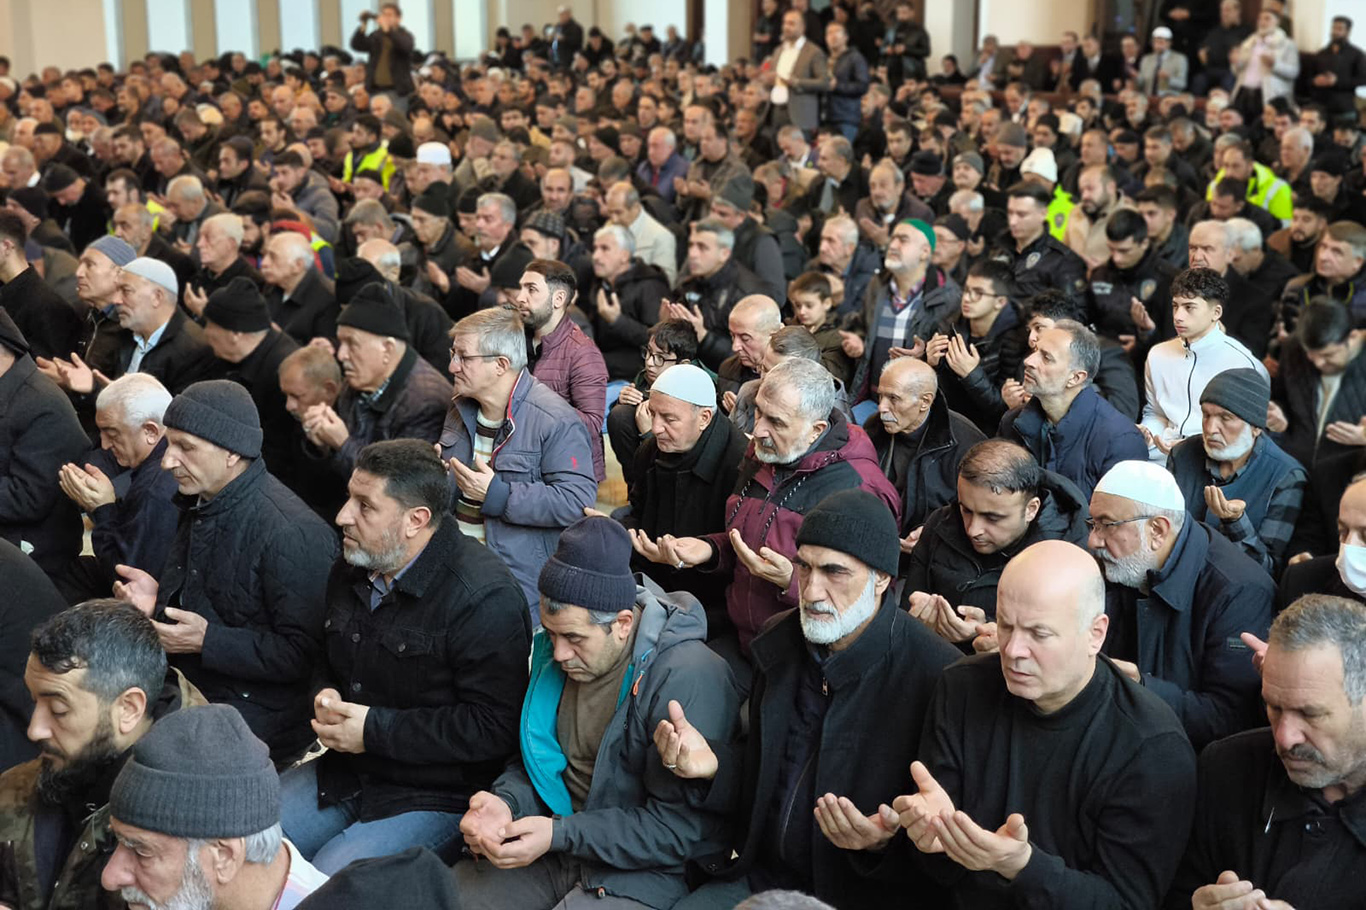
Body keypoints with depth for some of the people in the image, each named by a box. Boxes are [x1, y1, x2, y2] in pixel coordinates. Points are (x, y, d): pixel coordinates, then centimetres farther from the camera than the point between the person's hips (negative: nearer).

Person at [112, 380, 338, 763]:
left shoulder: (291, 533, -22)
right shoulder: (201, 504, 10)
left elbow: (305, 653, -23)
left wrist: (207, 642, -23)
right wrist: (158, 598, 7)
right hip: (190, 688, 9)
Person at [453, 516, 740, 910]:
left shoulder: (687, 676, -21)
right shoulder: (554, 654, 4)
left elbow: (684, 826, -21)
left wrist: (559, 834, -24)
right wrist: (506, 803, -7)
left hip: (640, 873, -7)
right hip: (558, 846, 7)